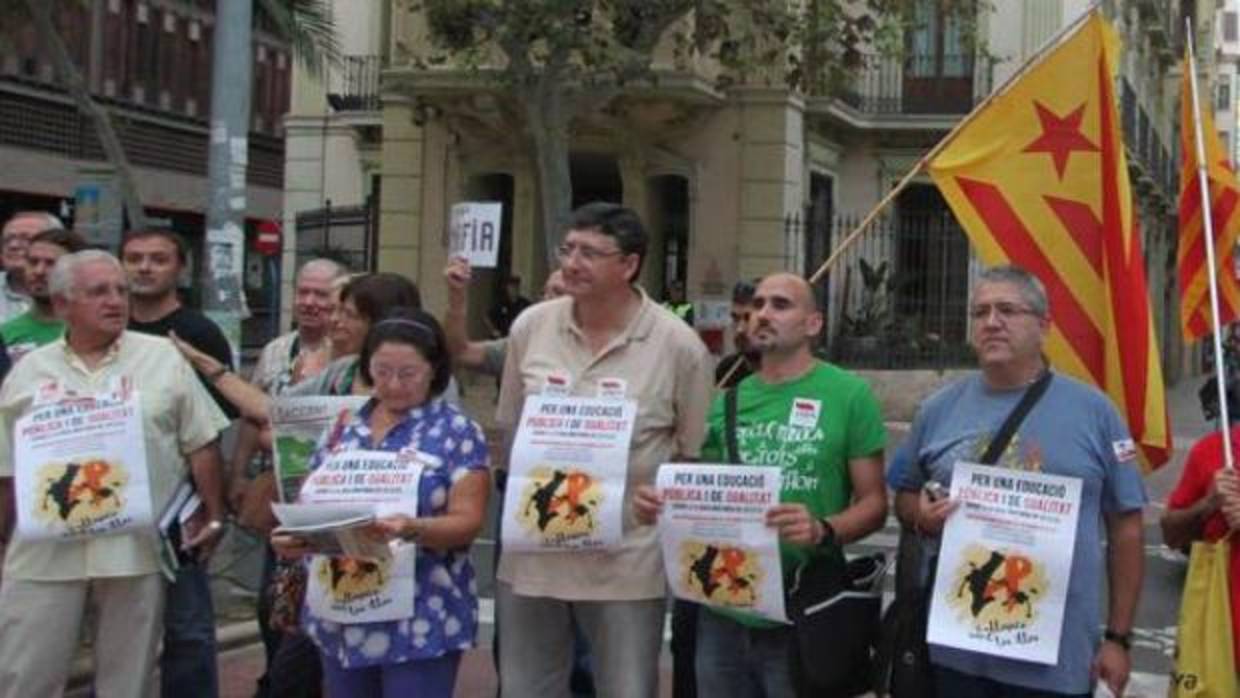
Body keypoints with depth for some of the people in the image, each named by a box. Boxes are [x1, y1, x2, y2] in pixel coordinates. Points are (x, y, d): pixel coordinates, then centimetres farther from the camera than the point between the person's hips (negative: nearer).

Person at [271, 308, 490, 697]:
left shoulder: (458, 433, -3)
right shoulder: (342, 428, 11)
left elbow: (466, 522, -9)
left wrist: (413, 529, -28)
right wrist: (293, 537, -9)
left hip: (420, 622, -5)